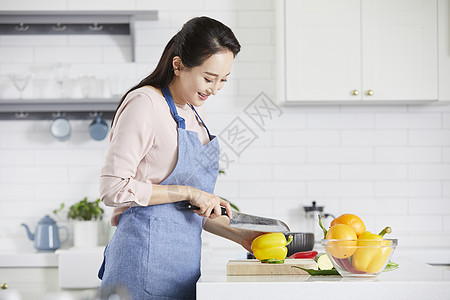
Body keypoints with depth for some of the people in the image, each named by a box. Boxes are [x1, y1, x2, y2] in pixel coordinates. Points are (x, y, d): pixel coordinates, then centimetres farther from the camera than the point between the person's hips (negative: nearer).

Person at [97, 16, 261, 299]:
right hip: (147, 253, -8)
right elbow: (114, 188, -16)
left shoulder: (192, 113, 16)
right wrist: (188, 192, -14)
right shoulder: (145, 104, -10)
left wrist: (236, 234, 11)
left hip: (183, 256, 8)